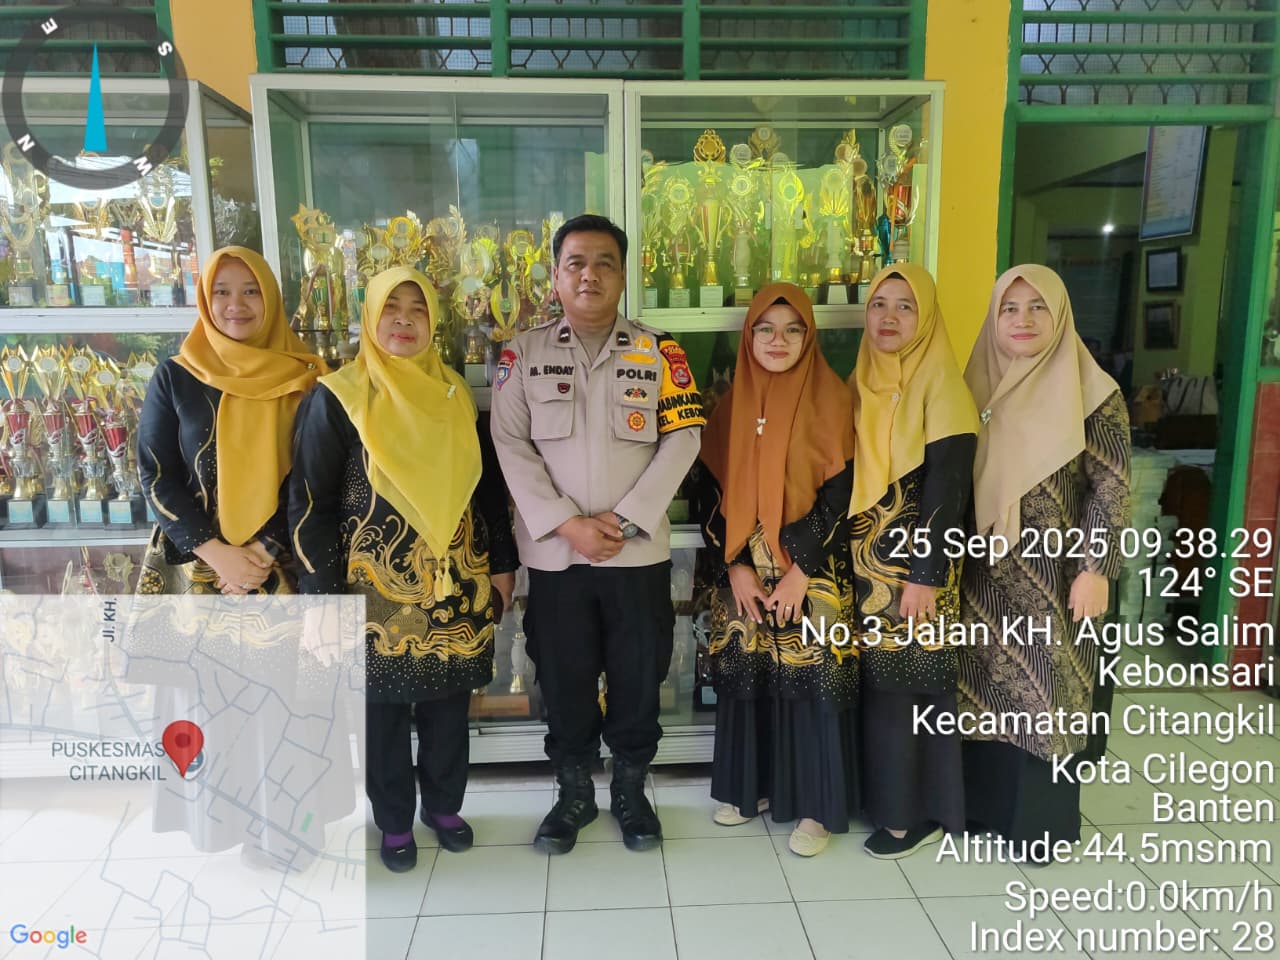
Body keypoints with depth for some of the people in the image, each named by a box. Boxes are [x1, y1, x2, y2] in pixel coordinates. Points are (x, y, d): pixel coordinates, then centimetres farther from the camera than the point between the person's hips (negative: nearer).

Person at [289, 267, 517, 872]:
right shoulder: (337, 398, -6)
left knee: (447, 701, 14)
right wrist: (325, 592, -9)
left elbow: (487, 483, 11)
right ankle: (394, 822, 29)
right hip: (377, 587, -3)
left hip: (455, 583, 3)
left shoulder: (453, 395, 6)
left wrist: (502, 562, 10)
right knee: (383, 707, 10)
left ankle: (444, 805, 35)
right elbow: (310, 502, -7)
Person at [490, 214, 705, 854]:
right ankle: (574, 793, 32)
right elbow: (510, 446, -5)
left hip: (639, 553, 0)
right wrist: (568, 523, -14)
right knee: (564, 681, 11)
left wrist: (624, 518, -13)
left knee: (638, 678, 10)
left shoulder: (660, 353, 3)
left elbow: (681, 441, -4)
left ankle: (630, 790, 32)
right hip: (554, 554, 0)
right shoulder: (523, 354, 2)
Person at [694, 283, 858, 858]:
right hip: (741, 572, 3)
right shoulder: (731, 405, 6)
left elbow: (838, 491, -8)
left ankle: (817, 806, 15)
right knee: (746, 676, 9)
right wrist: (734, 566, -6)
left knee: (811, 680, 0)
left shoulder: (831, 400, -3)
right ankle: (750, 786, 27)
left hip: (812, 574, -3)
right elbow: (709, 493, 4)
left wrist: (800, 571, -13)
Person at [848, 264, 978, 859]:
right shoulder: (863, 382, 9)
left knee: (910, 685, 2)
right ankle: (883, 798, 27)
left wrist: (925, 576, -18)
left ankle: (920, 813, 18)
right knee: (876, 683, 12)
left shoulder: (939, 383, -10)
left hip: (914, 565, -6)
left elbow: (948, 485, -15)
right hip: (866, 561, 6)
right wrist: (848, 555, 8)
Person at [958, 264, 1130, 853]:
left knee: (1044, 686, 4)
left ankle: (1040, 817, 21)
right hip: (986, 570, 4)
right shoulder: (976, 386, 5)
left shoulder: (1092, 392, -7)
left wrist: (1096, 569, -14)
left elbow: (1110, 488, -9)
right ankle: (981, 801, 28)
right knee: (983, 683, 11)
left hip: (1054, 570, -4)